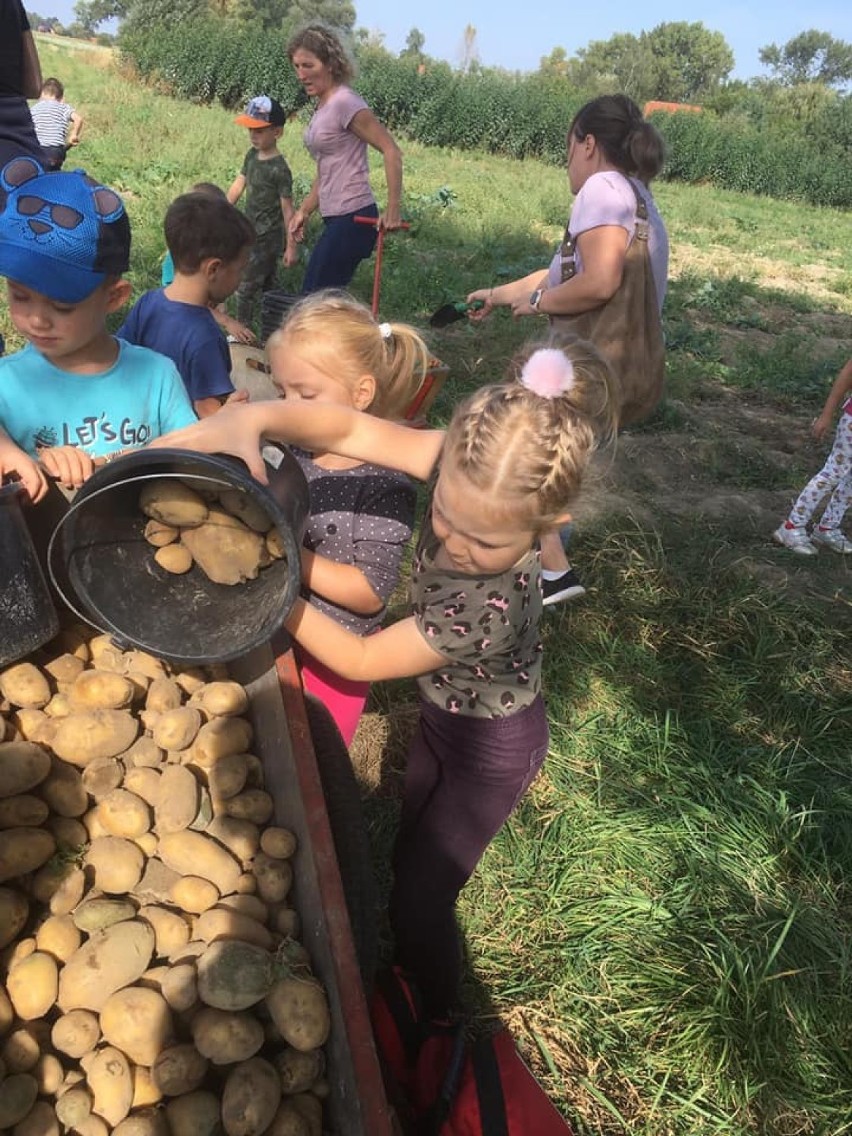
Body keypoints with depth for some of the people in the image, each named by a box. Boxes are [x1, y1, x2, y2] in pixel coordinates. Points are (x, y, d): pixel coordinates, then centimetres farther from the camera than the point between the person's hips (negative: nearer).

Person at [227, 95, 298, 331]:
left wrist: (291, 246, -15)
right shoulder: (252, 156, 6)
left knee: (245, 287, -5)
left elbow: (287, 209, -15)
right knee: (266, 286, 16)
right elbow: (237, 186, 12)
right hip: (252, 233, 8)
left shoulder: (279, 169, -17)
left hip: (267, 238, -8)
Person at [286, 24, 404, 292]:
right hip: (335, 219, 9)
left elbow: (391, 151, -15)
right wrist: (304, 210, 19)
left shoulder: (345, 103, -12)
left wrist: (393, 210, -17)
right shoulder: (322, 106, 14)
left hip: (352, 219, -9)